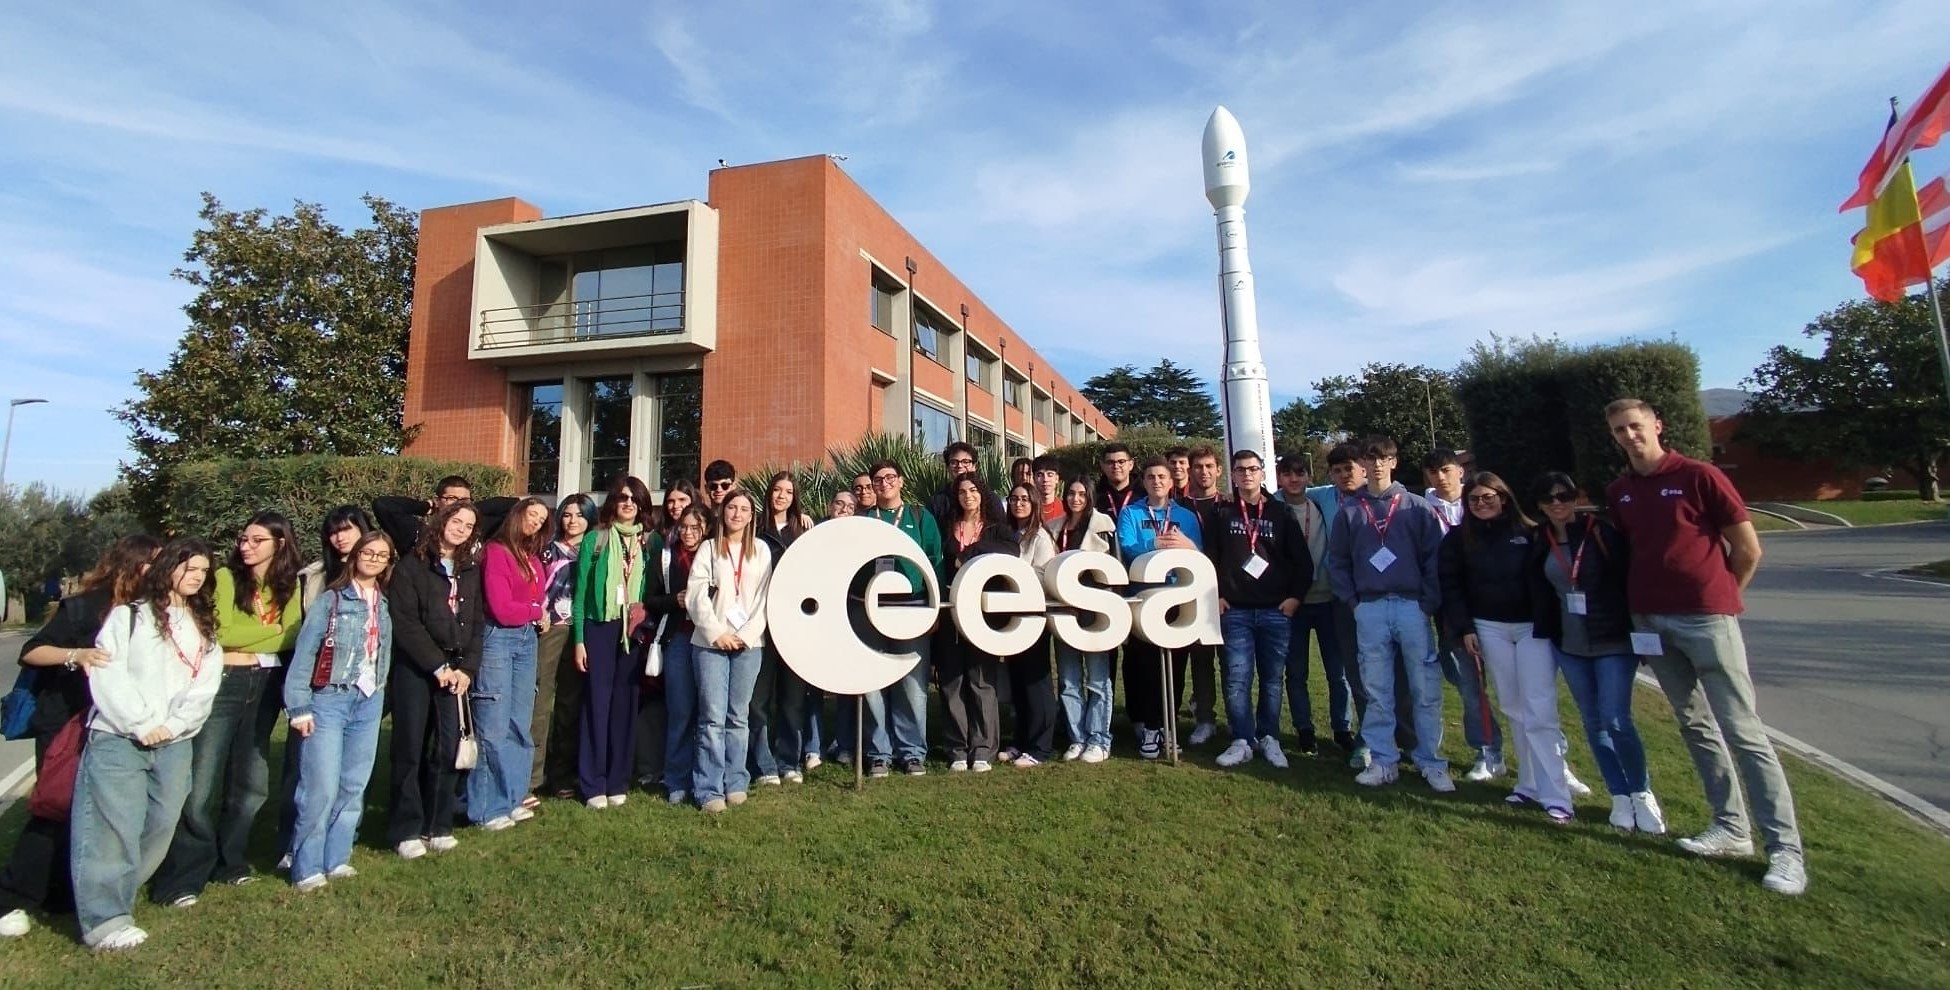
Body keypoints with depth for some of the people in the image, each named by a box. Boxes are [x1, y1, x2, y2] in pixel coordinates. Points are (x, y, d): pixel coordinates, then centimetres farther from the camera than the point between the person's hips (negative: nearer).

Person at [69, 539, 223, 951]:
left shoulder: (205, 629, 18)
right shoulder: (129, 615, 5)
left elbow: (205, 688, 8)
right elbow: (106, 673, -6)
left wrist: (172, 725, -7)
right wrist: (140, 724, -12)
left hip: (175, 744, 4)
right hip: (118, 738, -4)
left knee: (160, 826, 2)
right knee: (114, 828, -8)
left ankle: (113, 898, 16)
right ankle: (105, 919, -5)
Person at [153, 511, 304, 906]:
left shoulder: (289, 585, 9)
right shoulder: (224, 578, -2)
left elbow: (292, 636, 0)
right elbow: (220, 634, -10)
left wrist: (247, 647, -11)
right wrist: (270, 632, -3)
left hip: (266, 687, 4)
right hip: (222, 684, -4)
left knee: (251, 780, 9)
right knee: (201, 784, -6)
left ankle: (228, 862, 23)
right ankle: (182, 878, 5)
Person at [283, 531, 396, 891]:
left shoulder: (384, 605, 10)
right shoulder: (332, 600, -5)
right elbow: (304, 653, -8)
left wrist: (380, 694, 6)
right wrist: (300, 707, -11)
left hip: (369, 703, 5)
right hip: (329, 700, -5)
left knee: (354, 787, 8)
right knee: (322, 787, -5)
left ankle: (337, 859, 19)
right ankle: (307, 867, 8)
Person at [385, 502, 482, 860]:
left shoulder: (471, 570, 12)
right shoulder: (411, 565, -1)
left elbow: (478, 624, 10)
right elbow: (403, 622, -9)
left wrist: (467, 668, -2)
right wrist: (437, 666, -12)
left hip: (456, 669, 4)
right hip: (414, 668, -3)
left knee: (449, 747, 1)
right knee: (410, 749, 1)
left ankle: (439, 826, 13)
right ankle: (406, 830, 12)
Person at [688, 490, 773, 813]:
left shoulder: (761, 550, 8)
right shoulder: (709, 548, 5)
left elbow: (766, 597, 2)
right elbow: (696, 595, -2)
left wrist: (746, 634, -7)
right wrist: (717, 633, -9)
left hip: (749, 642, 1)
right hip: (711, 642, -1)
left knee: (738, 717, 7)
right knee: (713, 717, -3)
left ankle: (735, 783, 16)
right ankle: (709, 790, 3)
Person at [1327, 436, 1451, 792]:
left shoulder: (1417, 507, 3)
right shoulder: (1349, 511, 7)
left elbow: (1435, 556, 0)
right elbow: (1337, 560, 10)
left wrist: (1429, 602, -6)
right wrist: (1353, 601, 2)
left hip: (1412, 606, -1)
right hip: (1370, 610, 1)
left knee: (1426, 690, 2)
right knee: (1377, 692, 6)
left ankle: (1431, 762, 15)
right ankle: (1383, 761, 15)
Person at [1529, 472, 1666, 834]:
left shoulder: (1601, 532, -9)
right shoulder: (1541, 543, 4)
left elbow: (1630, 577, -9)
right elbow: (1539, 593, 9)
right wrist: (1544, 634, 6)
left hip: (1613, 641, -4)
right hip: (1569, 646, 4)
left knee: (1616, 721, -8)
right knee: (1594, 723, 10)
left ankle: (1642, 793, 16)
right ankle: (1620, 797, 23)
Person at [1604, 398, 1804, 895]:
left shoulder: (1699, 476, -5)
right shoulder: (1618, 494, 8)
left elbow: (1748, 550, -1)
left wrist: (1718, 597, 7)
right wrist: (1643, 601, 9)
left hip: (1706, 619, -5)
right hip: (1651, 622, 5)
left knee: (1743, 731, -3)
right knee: (1695, 726, 11)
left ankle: (1785, 847, 3)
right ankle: (1730, 827, 21)